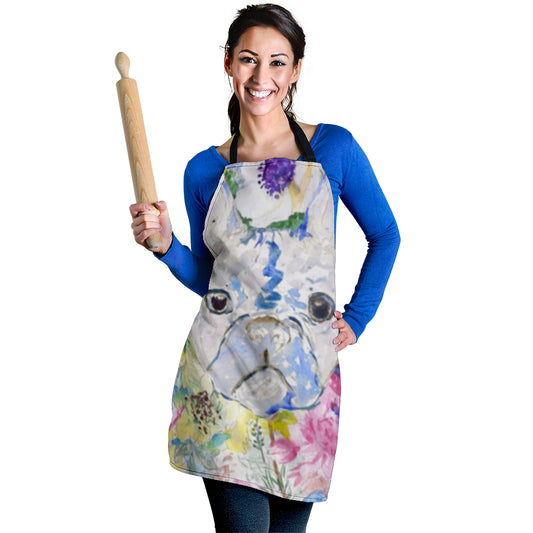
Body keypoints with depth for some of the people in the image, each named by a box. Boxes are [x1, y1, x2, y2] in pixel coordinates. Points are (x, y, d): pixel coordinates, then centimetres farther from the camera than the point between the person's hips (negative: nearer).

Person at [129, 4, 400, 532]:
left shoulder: (333, 148, 1)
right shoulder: (205, 170, 5)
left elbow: (385, 236, 12)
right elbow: (206, 276, 12)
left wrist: (356, 318, 6)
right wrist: (165, 245, -5)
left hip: (305, 368, 0)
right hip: (222, 369, 0)